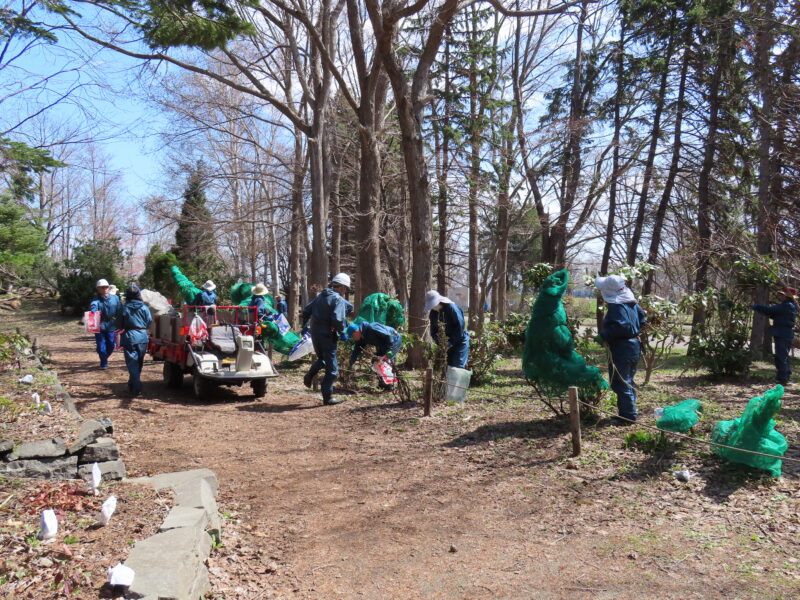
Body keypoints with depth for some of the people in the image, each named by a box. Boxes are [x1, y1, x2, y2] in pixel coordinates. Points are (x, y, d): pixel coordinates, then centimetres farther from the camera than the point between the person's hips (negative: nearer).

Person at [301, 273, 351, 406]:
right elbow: (337, 320, -25)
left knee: (321, 358, 32)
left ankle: (309, 375, 12)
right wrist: (342, 331, -8)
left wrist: (305, 326, 27)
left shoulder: (320, 296, 12)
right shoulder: (339, 300, -12)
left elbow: (306, 311, 16)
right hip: (327, 335, -7)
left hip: (315, 333, 7)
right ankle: (327, 397, 5)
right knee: (332, 368, 2)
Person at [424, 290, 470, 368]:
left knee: (457, 367, -11)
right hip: (447, 342, 6)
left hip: (459, 341, -6)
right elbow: (433, 330, 6)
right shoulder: (433, 313, 2)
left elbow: (460, 327, -21)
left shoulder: (452, 308, -19)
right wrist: (439, 342, -12)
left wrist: (450, 343, -21)